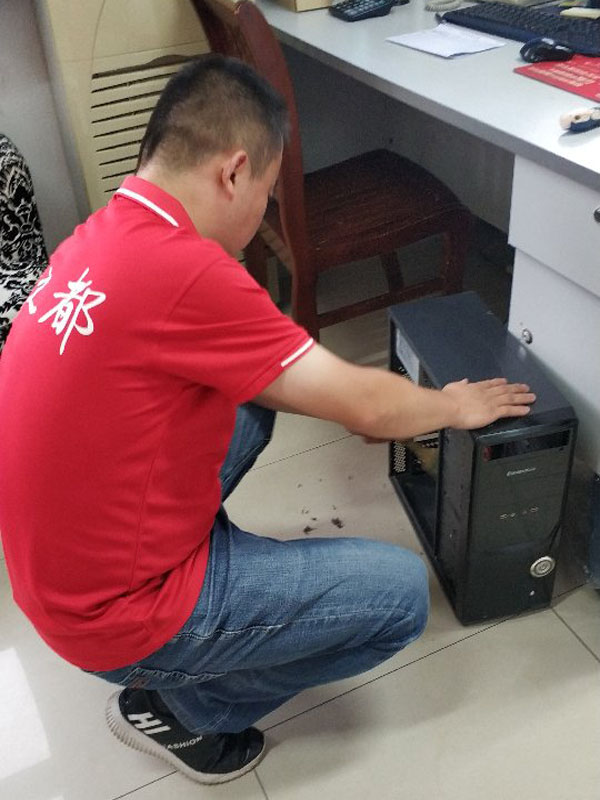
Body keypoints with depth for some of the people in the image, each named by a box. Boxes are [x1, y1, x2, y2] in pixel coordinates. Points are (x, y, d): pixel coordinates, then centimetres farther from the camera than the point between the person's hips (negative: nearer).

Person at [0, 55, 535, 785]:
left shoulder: (103, 239, 0)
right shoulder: (182, 268, -28)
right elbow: (361, 408, -17)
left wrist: (333, 393, 16)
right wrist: (455, 407, 3)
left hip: (68, 570, 9)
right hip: (121, 614, -8)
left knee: (252, 398, 20)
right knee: (402, 592, -3)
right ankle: (179, 705, 12)